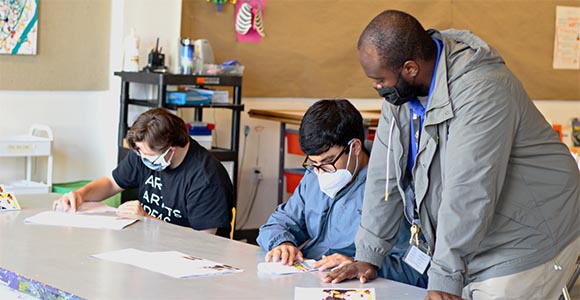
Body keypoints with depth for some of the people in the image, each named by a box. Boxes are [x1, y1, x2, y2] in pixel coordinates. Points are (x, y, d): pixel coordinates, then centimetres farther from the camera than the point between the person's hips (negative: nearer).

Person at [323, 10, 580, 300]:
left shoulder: (481, 92, -28)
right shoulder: (402, 89, -2)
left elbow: (468, 195, -30)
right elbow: (385, 175, 2)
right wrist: (368, 256, 1)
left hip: (524, 248, -7)